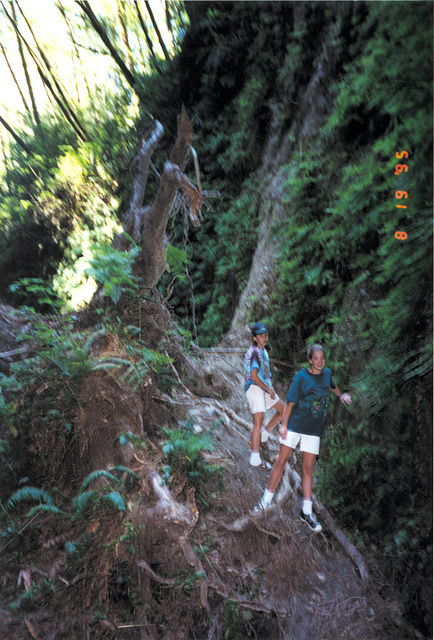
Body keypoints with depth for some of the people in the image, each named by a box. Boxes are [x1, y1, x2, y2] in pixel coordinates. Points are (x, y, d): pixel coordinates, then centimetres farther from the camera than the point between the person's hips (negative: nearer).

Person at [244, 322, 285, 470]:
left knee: (283, 409, 16)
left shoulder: (262, 350, 13)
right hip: (254, 388, -10)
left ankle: (264, 435, 23)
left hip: (265, 388, 10)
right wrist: (269, 390, -14)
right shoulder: (253, 352, -17)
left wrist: (270, 388, 14)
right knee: (258, 422, -10)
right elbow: (254, 377, -23)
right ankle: (255, 459, -6)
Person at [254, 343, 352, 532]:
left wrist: (341, 395, 38)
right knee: (281, 461, 1)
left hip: (314, 429, 3)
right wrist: (283, 424, -12)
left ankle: (306, 511, 14)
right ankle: (267, 498, 16)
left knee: (308, 468, 6)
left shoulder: (327, 373, 4)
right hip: (294, 425, -3)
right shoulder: (301, 377, -9)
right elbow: (291, 402, -9)